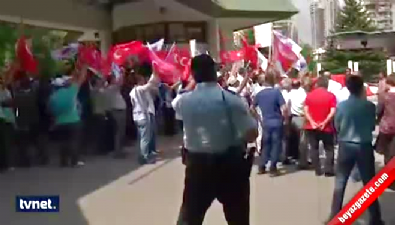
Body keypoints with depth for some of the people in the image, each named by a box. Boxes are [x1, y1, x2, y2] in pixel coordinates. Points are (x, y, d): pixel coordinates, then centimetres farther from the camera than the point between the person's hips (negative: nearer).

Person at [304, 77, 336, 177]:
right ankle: (328, 170, 2)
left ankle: (318, 170, 10)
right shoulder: (331, 96, -5)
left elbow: (305, 110, -6)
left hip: (311, 127, 2)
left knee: (314, 149, 9)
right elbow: (332, 111, -15)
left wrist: (311, 122, -12)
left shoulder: (309, 95, 2)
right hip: (326, 127, -2)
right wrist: (325, 122, -16)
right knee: (329, 149, 9)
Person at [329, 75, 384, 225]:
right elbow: (373, 126, 2)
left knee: (340, 183, 9)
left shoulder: (341, 106, -8)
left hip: (346, 146, 1)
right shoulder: (369, 106, -10)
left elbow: (337, 126, 3)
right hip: (364, 147, -1)